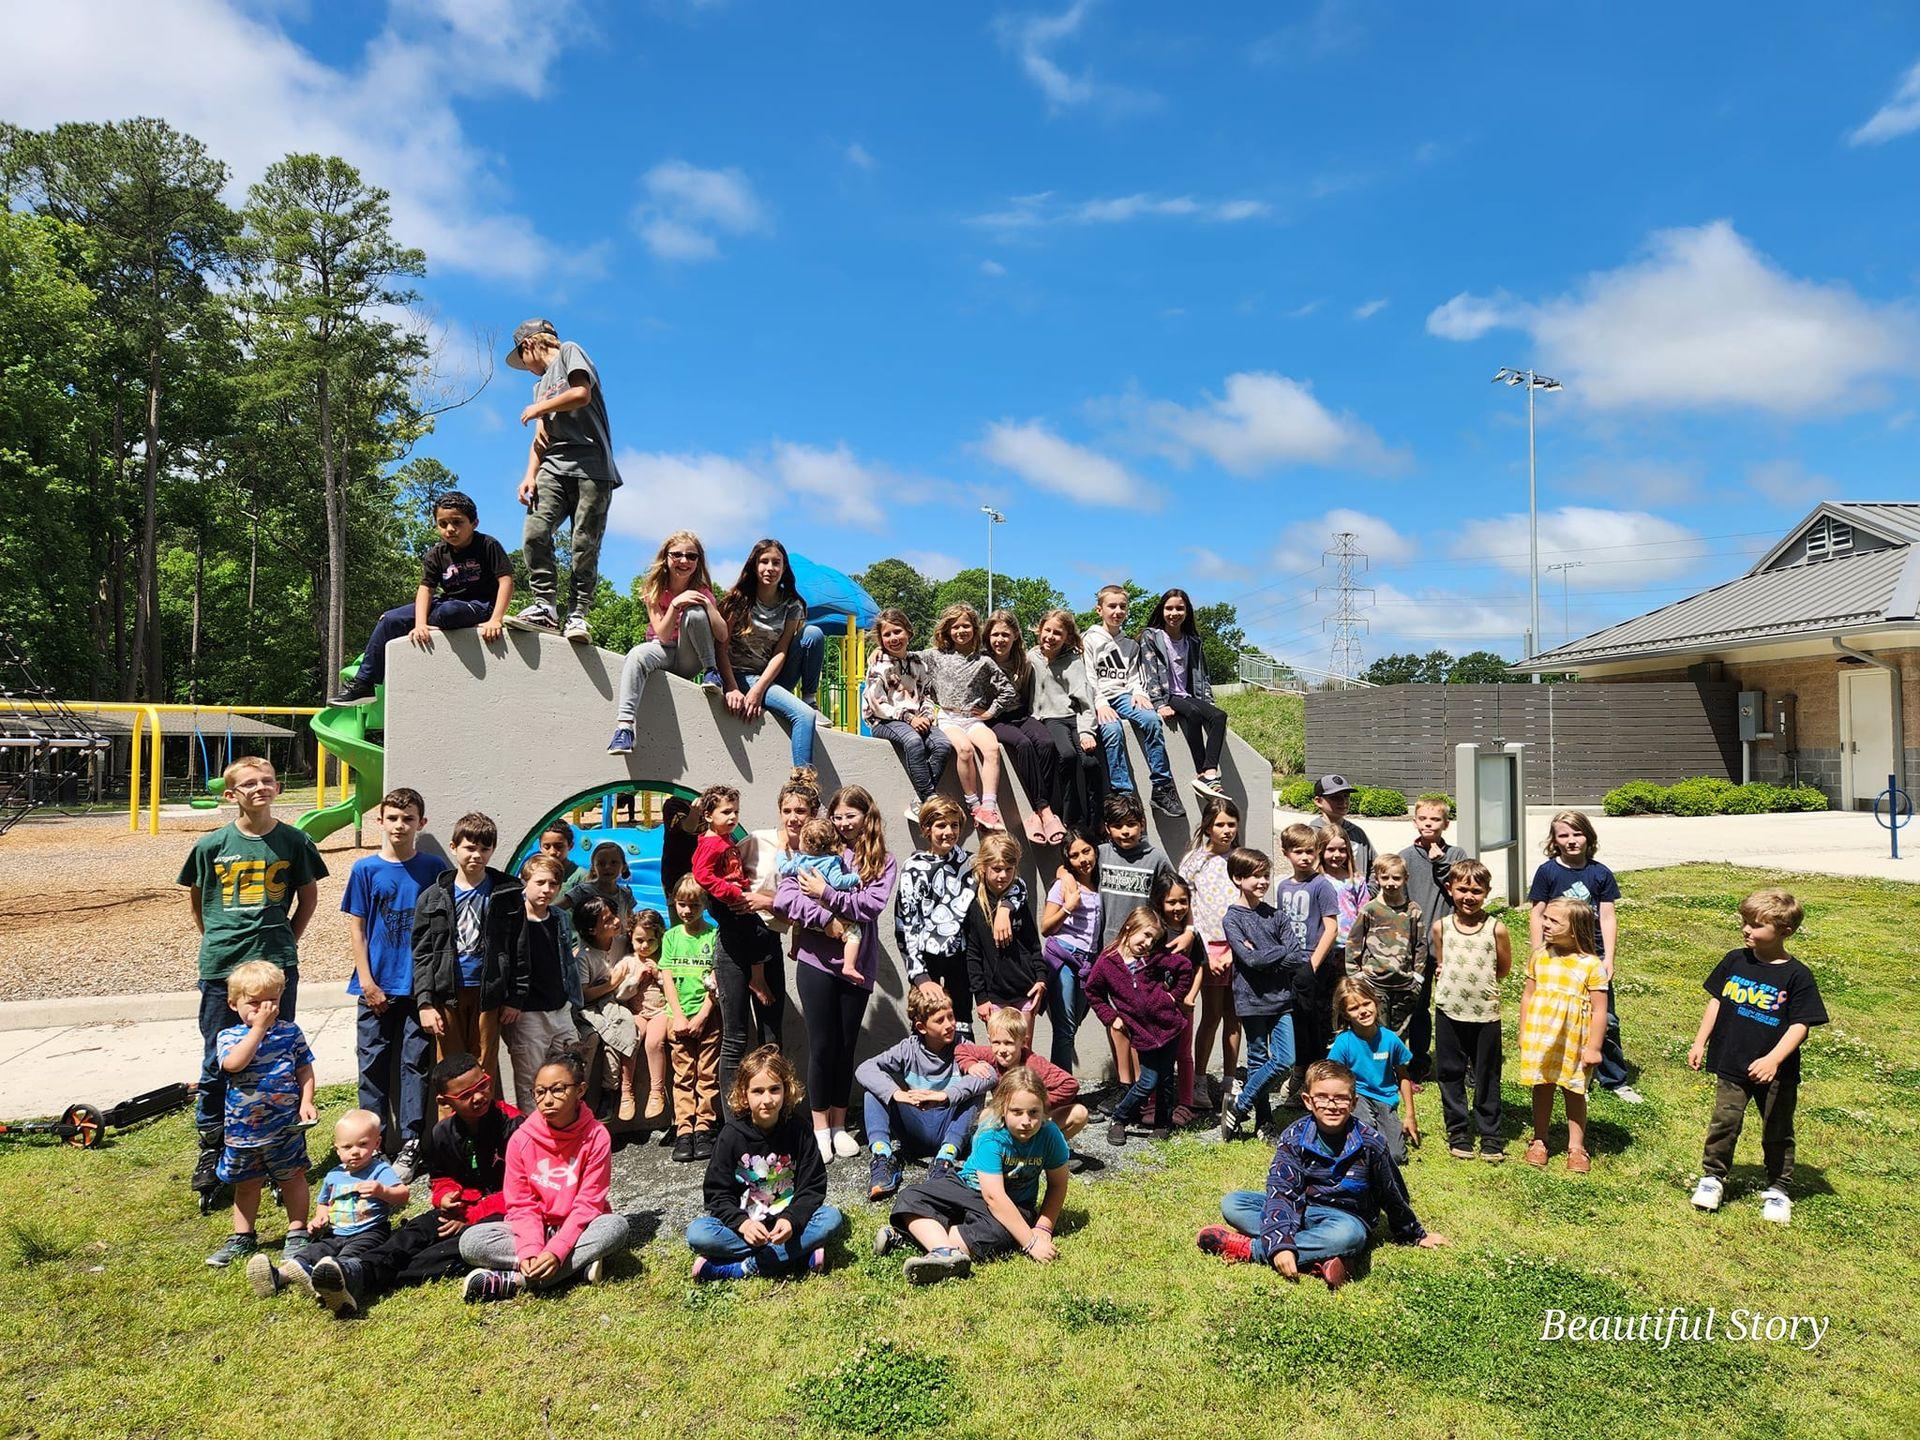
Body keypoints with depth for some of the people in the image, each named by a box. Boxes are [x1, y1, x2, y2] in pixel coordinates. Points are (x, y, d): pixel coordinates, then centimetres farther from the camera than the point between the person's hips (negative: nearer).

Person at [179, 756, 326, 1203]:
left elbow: (309, 896, 12)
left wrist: (286, 940, 8)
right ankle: (210, 1150, 23)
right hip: (221, 968, 0)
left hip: (277, 966, 0)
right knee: (217, 1063, 8)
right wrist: (214, 941, 10)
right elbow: (195, 897, 15)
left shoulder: (294, 842, -1)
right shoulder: (211, 845, 0)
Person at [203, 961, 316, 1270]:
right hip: (242, 1129, 1)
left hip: (286, 1126, -1)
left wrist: (306, 1102, -11)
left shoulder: (290, 1032, -2)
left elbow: (305, 1070, 2)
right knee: (246, 1184, 17)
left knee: (292, 1178, 9)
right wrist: (258, 1028, -26)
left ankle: (297, 1233, 22)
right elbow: (233, 1064, -25)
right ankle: (242, 1238, 33)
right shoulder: (228, 1037, -4)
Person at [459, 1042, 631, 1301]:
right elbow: (522, 1205, -6)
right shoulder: (522, 1139, -8)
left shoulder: (596, 1137, -14)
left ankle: (514, 1281, -27)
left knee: (616, 1226, -34)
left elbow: (588, 1204, -15)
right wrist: (529, 1250, -24)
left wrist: (556, 1251, -29)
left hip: (577, 1228, -2)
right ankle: (580, 1265, -25)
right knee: (471, 1242, -23)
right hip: (535, 1229, 2)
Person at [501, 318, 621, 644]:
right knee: (534, 534, -16)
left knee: (585, 546, -10)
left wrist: (537, 409, 7)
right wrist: (530, 475, 6)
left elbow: (582, 394, -7)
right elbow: (540, 438, 23)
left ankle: (577, 616, -9)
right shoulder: (541, 385, 32)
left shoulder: (569, 351, 12)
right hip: (554, 468, 6)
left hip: (591, 466, -6)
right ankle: (545, 607, -14)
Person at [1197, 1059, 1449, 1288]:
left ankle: (1249, 1250, -31)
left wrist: (1416, 1236, 18)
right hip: (1300, 1210, 2)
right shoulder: (1294, 1137, -10)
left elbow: (1393, 1195, 5)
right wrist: (1281, 1243, -32)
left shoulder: (1370, 1142, -11)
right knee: (1232, 1204, -20)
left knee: (1348, 1235, -40)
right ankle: (1319, 1258, -31)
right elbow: (1280, 1190, -18)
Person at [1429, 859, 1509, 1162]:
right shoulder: (1441, 927, -2)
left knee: (1487, 1076, 9)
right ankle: (1457, 1132, 23)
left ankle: (1490, 1135, 23)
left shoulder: (1496, 928, -9)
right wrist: (1454, 986, 1)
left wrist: (1478, 984, 5)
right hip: (1449, 1012, 2)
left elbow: (1504, 967, 6)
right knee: (1451, 1074, 10)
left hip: (1485, 1013, -2)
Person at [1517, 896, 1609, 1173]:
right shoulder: (1539, 958, -1)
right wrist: (1523, 1035, 8)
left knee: (1575, 1094, 11)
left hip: (1574, 1043, -3)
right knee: (1542, 1090, 13)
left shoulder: (1591, 965, -13)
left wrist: (1593, 1047, -10)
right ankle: (1539, 1141, 25)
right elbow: (1527, 995, 7)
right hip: (1540, 1040, 3)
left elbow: (1599, 1010, -11)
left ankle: (1576, 1147, 23)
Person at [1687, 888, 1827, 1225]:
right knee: (1723, 1124, 7)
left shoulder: (1797, 976, -12)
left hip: (1776, 1073, -2)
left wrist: (1773, 1059, -25)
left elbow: (1800, 1025, -14)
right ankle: (1712, 1177, 23)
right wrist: (1700, 1042, 7)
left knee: (1777, 1133, 13)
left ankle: (1777, 1189, 30)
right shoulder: (1734, 961, -1)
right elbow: (1716, 1001, 9)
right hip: (1730, 1066, 2)